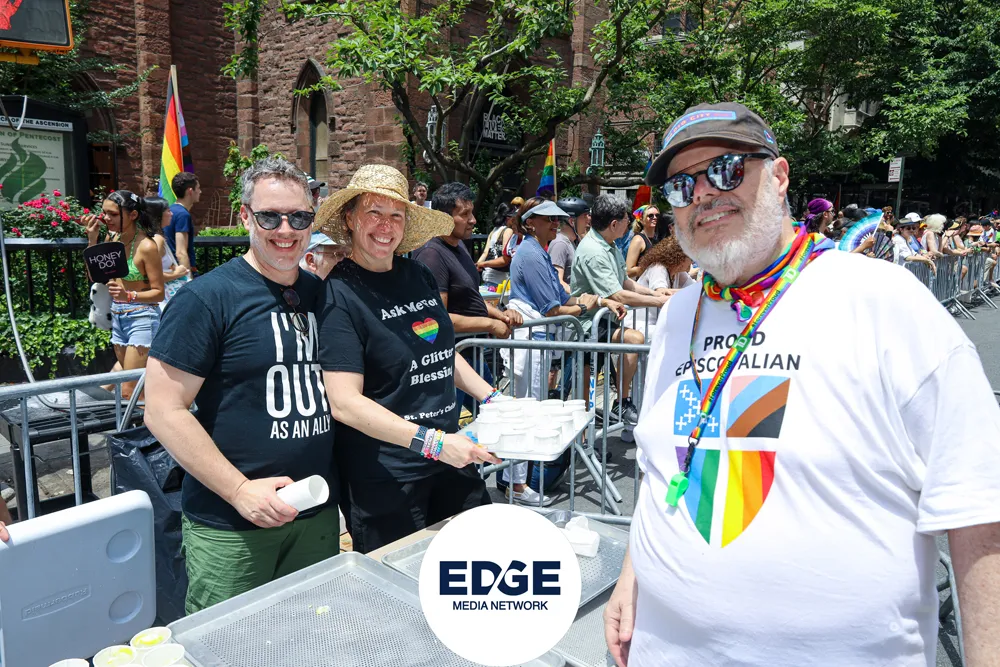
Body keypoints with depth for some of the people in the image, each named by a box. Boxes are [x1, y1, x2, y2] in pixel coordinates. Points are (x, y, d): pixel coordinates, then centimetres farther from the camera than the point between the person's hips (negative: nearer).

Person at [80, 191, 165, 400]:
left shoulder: (146, 246, -17)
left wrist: (129, 296, -31)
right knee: (138, 388, 15)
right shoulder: (112, 238, 5)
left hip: (142, 318, -8)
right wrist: (92, 240, -1)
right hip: (118, 318, 8)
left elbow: (158, 292, -14)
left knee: (129, 391, -10)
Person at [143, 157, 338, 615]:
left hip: (318, 517, 6)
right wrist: (240, 490, -18)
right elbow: (164, 411, -14)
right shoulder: (206, 298, -12)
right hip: (229, 527, -5)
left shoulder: (322, 293, 5)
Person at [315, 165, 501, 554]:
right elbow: (344, 403, -21)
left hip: (451, 456, 7)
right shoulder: (340, 294, -14)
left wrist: (493, 399, 7)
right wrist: (431, 442, -27)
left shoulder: (419, 276, 5)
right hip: (384, 476, -6)